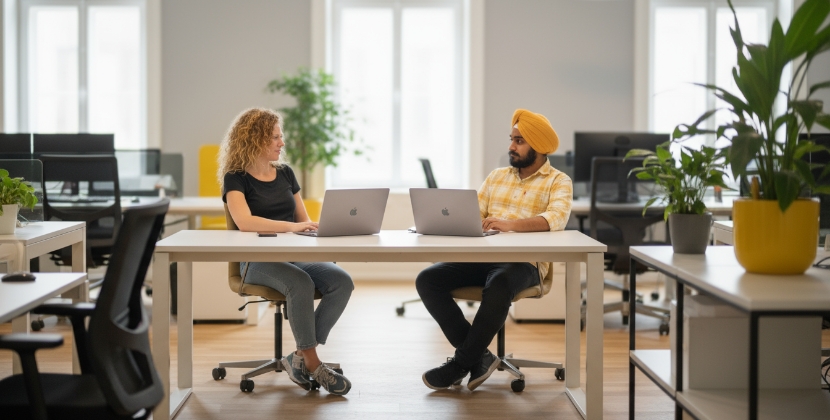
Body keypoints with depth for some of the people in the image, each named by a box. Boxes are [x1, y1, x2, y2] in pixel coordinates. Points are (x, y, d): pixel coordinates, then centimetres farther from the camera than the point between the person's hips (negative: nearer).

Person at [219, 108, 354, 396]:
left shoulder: (285, 173, 16)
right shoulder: (236, 178, -2)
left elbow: (304, 220, 18)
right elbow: (244, 221, -20)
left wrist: (315, 230, -6)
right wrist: (290, 226, -30)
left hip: (293, 255, 6)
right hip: (258, 261, -6)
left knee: (342, 282, -22)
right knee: (300, 284, -36)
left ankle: (301, 358, -13)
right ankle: (312, 363, -21)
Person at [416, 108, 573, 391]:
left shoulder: (559, 182, 6)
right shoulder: (497, 176, 23)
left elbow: (556, 219, -14)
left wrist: (510, 224, -30)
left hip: (524, 263, -5)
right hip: (483, 256, 6)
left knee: (499, 286, -39)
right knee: (427, 280, -18)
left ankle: (462, 363, -20)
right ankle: (478, 356, -12)